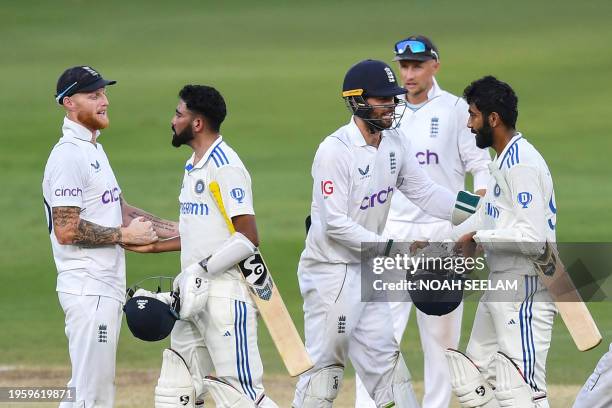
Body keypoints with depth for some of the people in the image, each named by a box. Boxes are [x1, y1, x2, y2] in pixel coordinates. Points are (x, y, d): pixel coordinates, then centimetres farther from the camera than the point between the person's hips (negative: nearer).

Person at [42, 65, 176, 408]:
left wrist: (179, 230, 16)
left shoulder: (93, 149, 17)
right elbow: (66, 230, -22)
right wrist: (124, 234, -15)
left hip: (107, 286, 10)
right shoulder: (69, 155, -15)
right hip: (88, 289, -10)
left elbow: (120, 210, 23)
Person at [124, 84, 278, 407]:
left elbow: (248, 238, -19)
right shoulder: (193, 166, 17)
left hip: (225, 293, -10)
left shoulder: (225, 167, -13)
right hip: (195, 296, 10)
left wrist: (201, 270, -22)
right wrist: (155, 246, 24)